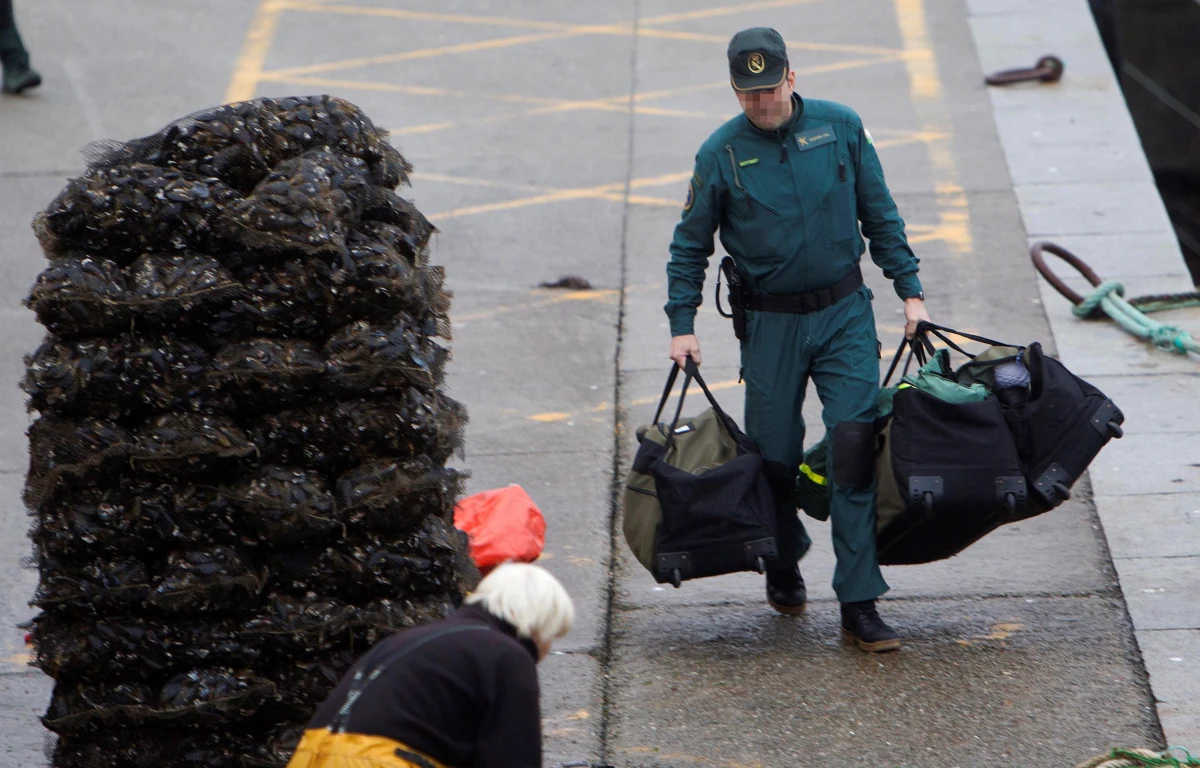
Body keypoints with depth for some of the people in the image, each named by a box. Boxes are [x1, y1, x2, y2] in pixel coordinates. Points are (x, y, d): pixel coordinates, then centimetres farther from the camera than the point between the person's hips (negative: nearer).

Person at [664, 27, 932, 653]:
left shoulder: (840, 128, -1)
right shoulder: (721, 153, -4)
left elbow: (880, 216, 8)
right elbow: (690, 246, 5)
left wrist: (910, 290, 5)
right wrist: (682, 325, -2)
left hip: (844, 313, 0)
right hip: (770, 324, 0)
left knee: (855, 443, -12)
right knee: (774, 457, 4)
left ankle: (858, 605, -11)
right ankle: (784, 567, 35)